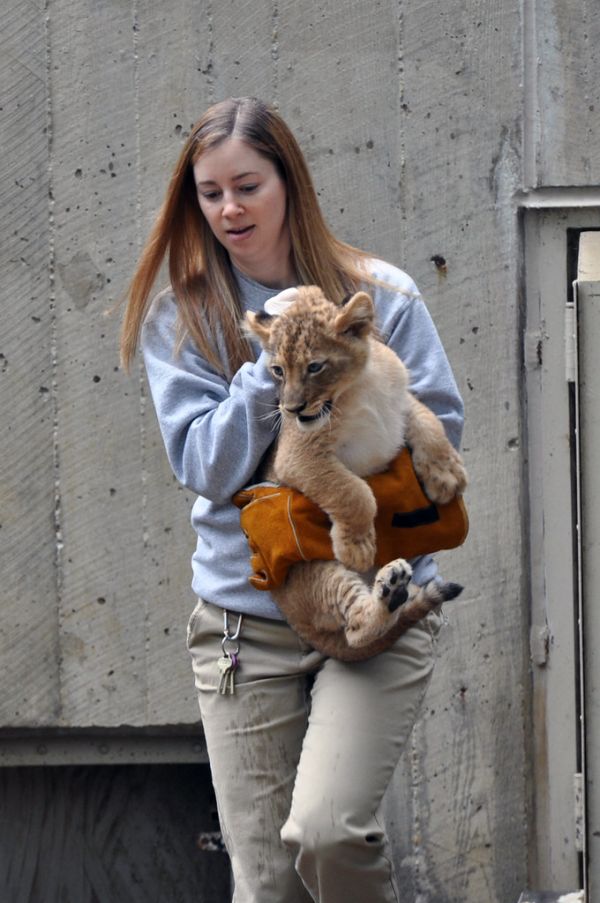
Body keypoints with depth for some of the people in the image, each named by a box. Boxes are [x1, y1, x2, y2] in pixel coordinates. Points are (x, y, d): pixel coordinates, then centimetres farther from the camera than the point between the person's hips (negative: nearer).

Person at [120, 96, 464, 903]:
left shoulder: (380, 296, 4)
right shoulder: (179, 317, 6)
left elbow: (441, 429, 3)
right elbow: (204, 465, -4)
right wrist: (273, 367, -14)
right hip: (245, 618, 2)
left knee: (324, 832, -22)